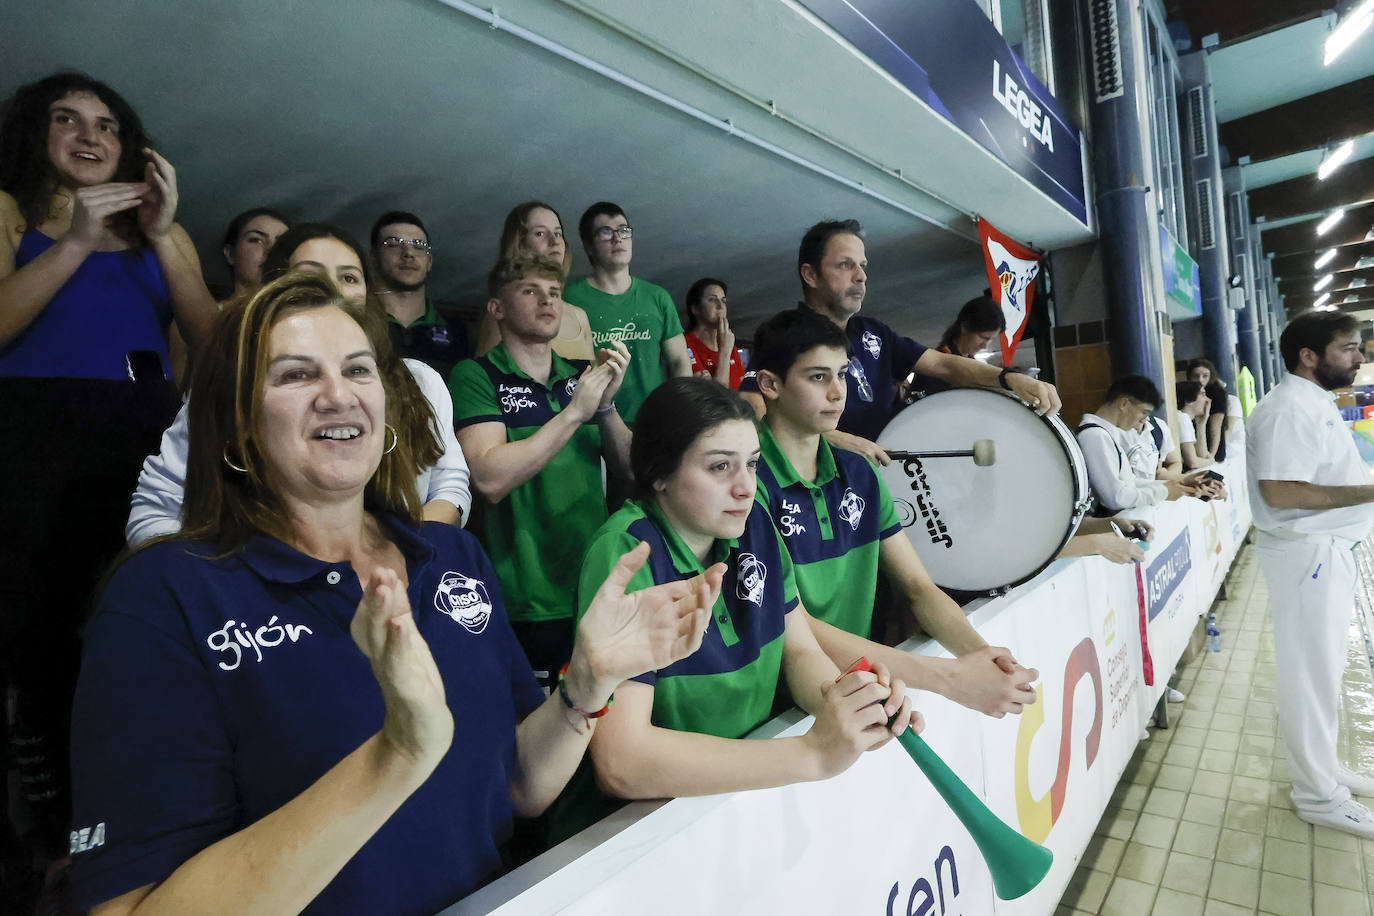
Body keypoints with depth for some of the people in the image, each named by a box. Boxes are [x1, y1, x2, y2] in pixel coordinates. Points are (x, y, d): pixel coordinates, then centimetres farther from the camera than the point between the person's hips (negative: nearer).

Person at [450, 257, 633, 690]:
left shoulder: (583, 376, 9)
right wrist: (575, 412, -17)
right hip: (530, 604, -5)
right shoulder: (475, 376, -5)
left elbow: (628, 468, 5)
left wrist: (605, 405, -12)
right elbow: (490, 479, -19)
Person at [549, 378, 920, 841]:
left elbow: (799, 651, 3)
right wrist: (814, 754, -30)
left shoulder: (754, 523, -3)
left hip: (744, 790, 6)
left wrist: (846, 702, -19)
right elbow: (619, 760, -29)